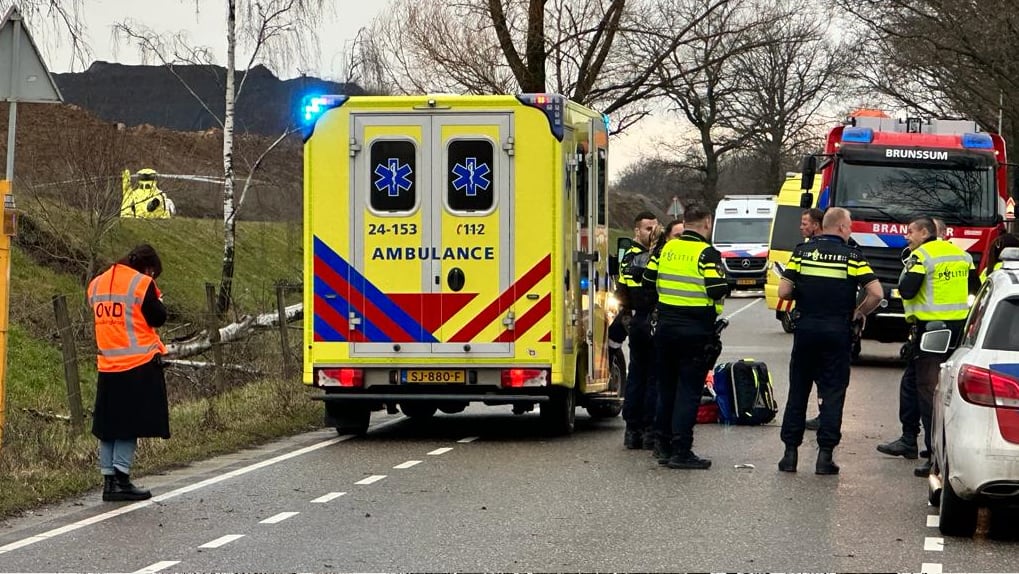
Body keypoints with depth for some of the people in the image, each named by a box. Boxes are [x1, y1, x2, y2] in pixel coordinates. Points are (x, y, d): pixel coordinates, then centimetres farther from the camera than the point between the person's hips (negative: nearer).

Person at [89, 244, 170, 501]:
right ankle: (121, 477, -7)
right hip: (139, 364, -6)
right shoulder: (142, 284, -9)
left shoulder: (97, 284, 12)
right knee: (130, 425, -2)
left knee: (110, 425, 10)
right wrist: (156, 297, 10)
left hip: (107, 366, 6)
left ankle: (108, 480, 9)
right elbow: (158, 318, -7)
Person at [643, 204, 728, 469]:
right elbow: (718, 290, -19)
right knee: (689, 390, -2)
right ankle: (680, 451, -6)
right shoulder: (707, 253, -12)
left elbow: (648, 281, 11)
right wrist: (715, 311, 2)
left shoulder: (666, 249, 6)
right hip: (696, 331, -6)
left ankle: (663, 445, 21)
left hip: (665, 326, 6)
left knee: (666, 387, 16)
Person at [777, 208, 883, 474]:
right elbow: (876, 293, -10)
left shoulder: (802, 251, 2)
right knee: (833, 393, 4)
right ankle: (825, 455, 0)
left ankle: (790, 452, 9)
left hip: (805, 329, 2)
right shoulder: (851, 255, -4)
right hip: (837, 331, -2)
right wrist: (859, 312, 6)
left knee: (798, 392, 10)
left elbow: (783, 291, -2)